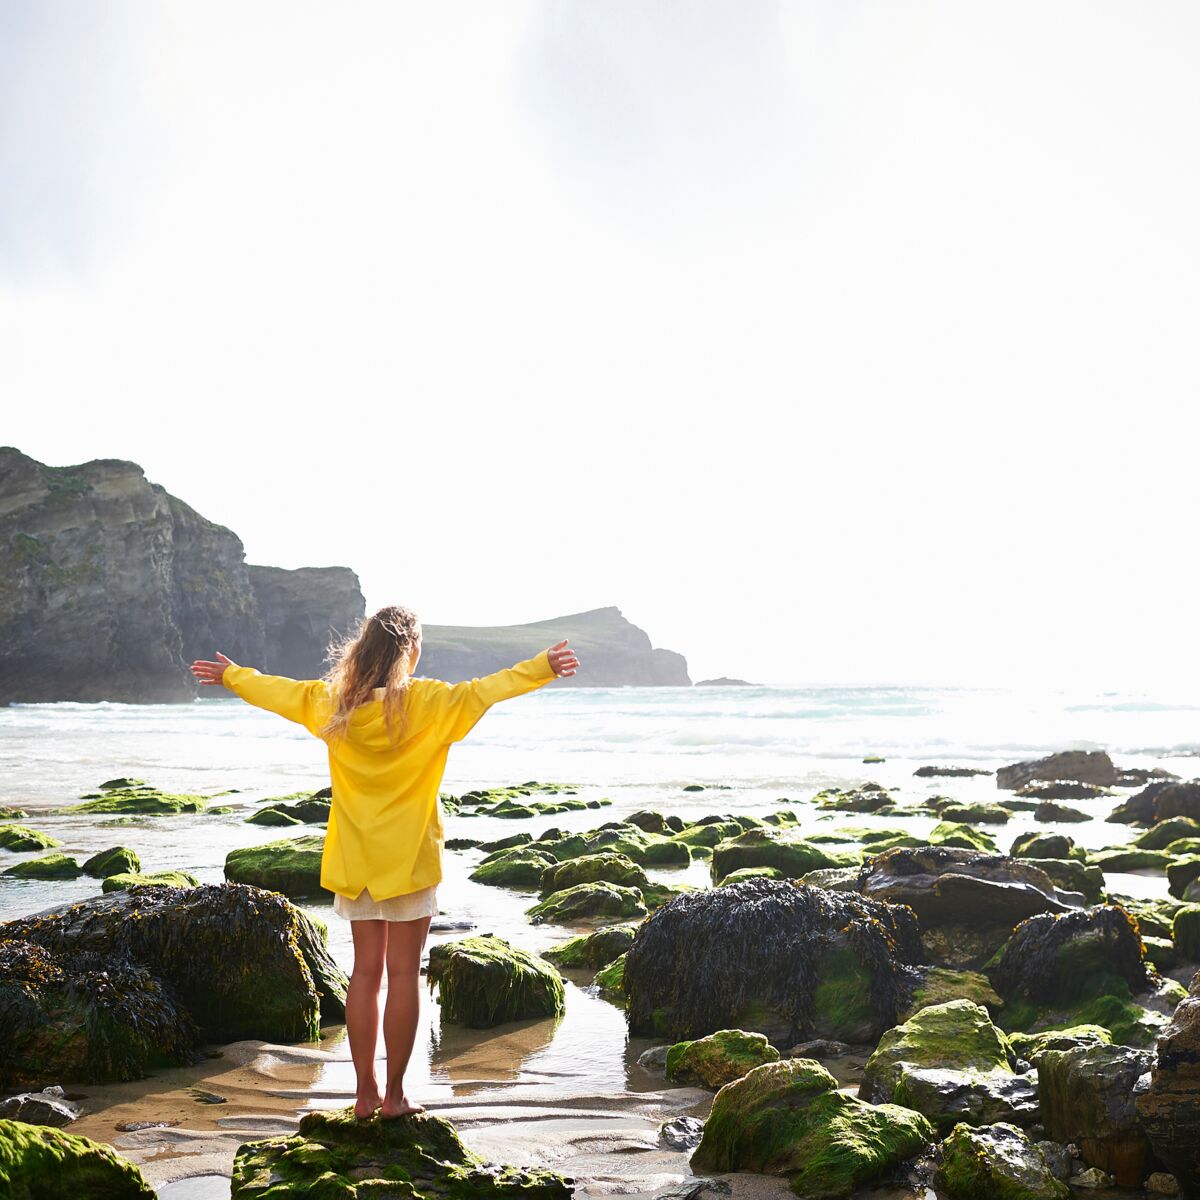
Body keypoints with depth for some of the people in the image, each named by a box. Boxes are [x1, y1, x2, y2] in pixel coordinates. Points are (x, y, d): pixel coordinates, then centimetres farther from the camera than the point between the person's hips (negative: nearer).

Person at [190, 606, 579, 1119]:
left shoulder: (331, 702, 1)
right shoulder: (427, 702, -12)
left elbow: (275, 689, 15)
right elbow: (484, 691, -19)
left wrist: (229, 675, 32)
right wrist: (542, 667, -18)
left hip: (354, 859, 4)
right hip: (408, 858, -4)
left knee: (365, 970, 11)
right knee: (404, 973, 2)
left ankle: (365, 1092, 14)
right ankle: (394, 1095, 6)